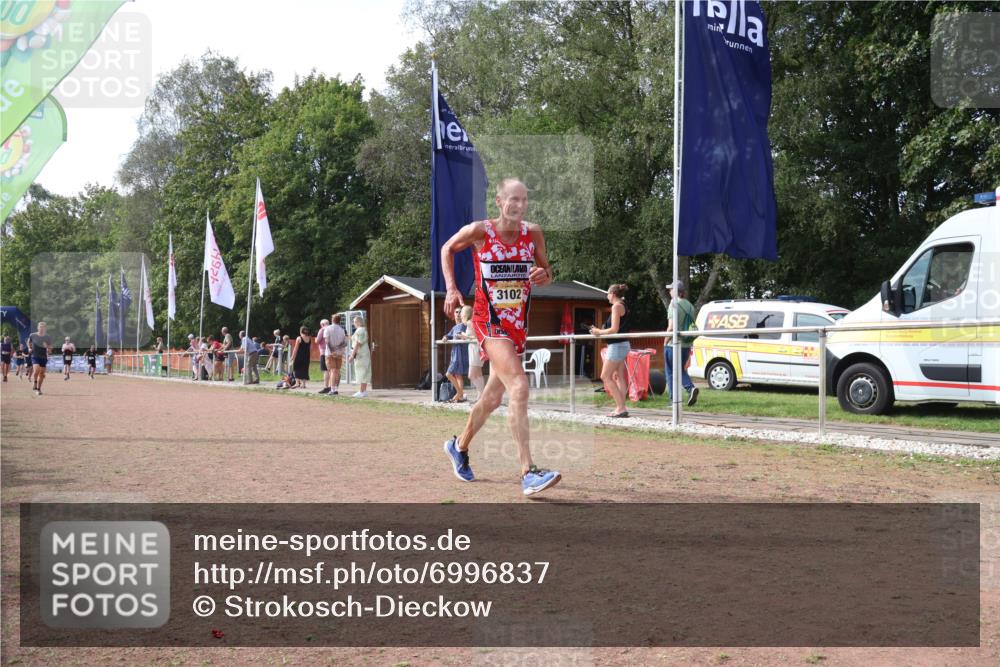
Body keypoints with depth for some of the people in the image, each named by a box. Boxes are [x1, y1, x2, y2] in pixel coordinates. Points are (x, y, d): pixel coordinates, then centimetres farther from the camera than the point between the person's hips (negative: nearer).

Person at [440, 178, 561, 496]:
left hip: (519, 325, 6)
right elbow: (448, 249, 9)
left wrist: (543, 275, -14)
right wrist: (451, 288, -2)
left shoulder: (533, 233, 1)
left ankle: (459, 446, 42)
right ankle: (528, 473, -25)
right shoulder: (478, 231, -9)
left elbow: (547, 274, 10)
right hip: (489, 322, -5)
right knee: (519, 386, -24)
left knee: (493, 397, 17)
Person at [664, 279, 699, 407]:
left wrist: (665, 341, -7)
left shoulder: (674, 305, -13)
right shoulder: (689, 305, 10)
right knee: (681, 370, 20)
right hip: (686, 344, 7)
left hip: (673, 344, -7)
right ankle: (691, 388, -4)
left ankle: (673, 399, 5)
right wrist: (689, 341, 17)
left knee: (670, 372, 5)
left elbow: (671, 327, -18)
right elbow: (692, 326, 11)